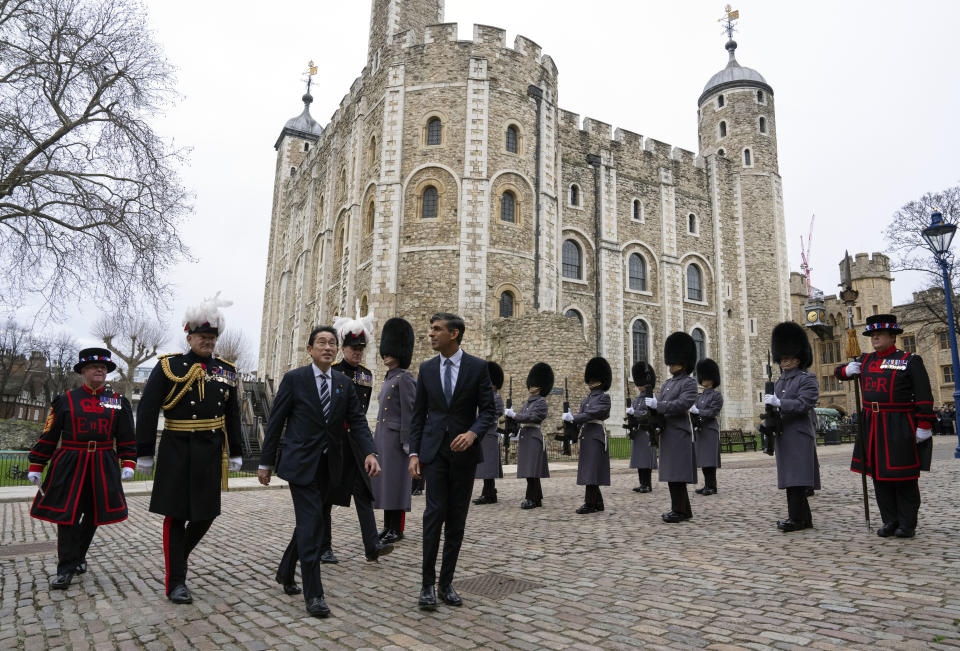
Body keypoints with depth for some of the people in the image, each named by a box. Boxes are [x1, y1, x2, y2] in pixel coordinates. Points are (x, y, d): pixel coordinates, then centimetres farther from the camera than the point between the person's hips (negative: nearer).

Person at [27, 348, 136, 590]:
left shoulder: (118, 402, 7)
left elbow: (127, 438, 8)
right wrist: (35, 466, 4)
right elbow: (48, 436, 6)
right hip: (69, 465, -2)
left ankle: (79, 556, 30)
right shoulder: (65, 400, 4)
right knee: (67, 515, -3)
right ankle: (66, 568, 7)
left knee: (93, 514, 9)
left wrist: (128, 463, -1)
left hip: (104, 466, 2)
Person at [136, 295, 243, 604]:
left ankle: (177, 557, 36)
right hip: (176, 452, -3)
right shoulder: (169, 366, -3)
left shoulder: (225, 371, 8)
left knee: (206, 514, 8)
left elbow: (233, 416, 13)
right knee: (176, 515, 3)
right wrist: (144, 453, -4)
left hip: (211, 453, 4)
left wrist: (235, 453, 12)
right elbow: (147, 411, -3)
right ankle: (175, 582, 14)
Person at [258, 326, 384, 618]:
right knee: (311, 523, -8)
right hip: (301, 462, -4)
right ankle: (314, 594, 1)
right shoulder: (294, 379, -5)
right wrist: (265, 462, -1)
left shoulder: (345, 383, 5)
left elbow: (357, 421, 0)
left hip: (331, 464, 4)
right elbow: (275, 422, -2)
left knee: (309, 522, 16)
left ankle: (286, 570, 40)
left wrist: (370, 453, -15)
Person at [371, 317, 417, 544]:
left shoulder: (405, 378, -11)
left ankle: (397, 530, 5)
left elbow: (410, 412, -16)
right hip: (382, 436, 9)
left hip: (396, 438, -9)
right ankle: (388, 526, 19)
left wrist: (406, 442, -19)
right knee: (383, 481, 11)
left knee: (396, 481, -3)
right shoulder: (388, 380, 17)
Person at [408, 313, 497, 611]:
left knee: (457, 519, 7)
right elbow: (418, 415, 7)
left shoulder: (478, 367, -2)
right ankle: (428, 583, 5)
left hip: (464, 451, 0)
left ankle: (446, 583, 19)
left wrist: (472, 433, -22)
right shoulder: (426, 368, 5)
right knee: (434, 513, -8)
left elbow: (489, 410, -3)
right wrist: (414, 453, -1)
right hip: (434, 451, 1)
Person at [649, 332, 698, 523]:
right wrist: (651, 405, -6)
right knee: (671, 473, 11)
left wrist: (657, 405, -21)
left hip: (679, 434, -8)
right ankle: (684, 510, 20)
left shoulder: (689, 383, -4)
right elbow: (658, 406, 16)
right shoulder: (666, 384, 19)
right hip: (666, 433, 8)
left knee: (676, 474, -7)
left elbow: (682, 404, -18)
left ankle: (679, 510, 1)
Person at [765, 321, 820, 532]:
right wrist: (767, 422, 5)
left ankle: (796, 519, -3)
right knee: (789, 478, 10)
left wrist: (779, 403, -25)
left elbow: (804, 404, -16)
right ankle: (804, 519, 19)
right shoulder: (779, 382, 19)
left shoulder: (807, 379, -3)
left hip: (799, 435, -8)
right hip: (783, 436, 8)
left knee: (796, 477, -8)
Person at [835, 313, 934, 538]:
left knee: (904, 478, 2)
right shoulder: (865, 361, 12)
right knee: (879, 476, 8)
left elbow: (924, 397, -6)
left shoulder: (910, 360, -2)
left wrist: (924, 426, -12)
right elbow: (839, 372, 24)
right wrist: (846, 370, 0)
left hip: (899, 428, -5)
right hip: (872, 428, 5)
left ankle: (907, 524, 12)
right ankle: (891, 521, 17)